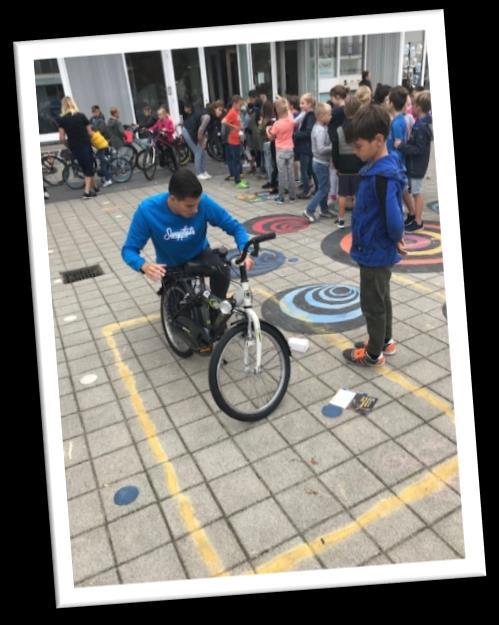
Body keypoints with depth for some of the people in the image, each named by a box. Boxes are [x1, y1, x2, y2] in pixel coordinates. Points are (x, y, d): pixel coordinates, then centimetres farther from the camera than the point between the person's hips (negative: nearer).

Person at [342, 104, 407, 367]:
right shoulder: (380, 166, 4)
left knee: (372, 304, 6)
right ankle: (385, 341, 40)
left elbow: (394, 218, -34)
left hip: (374, 251, -9)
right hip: (378, 249, 9)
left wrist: (395, 239, -15)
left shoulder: (382, 175, -26)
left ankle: (374, 354, 23)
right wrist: (394, 238, 10)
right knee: (381, 298, 23)